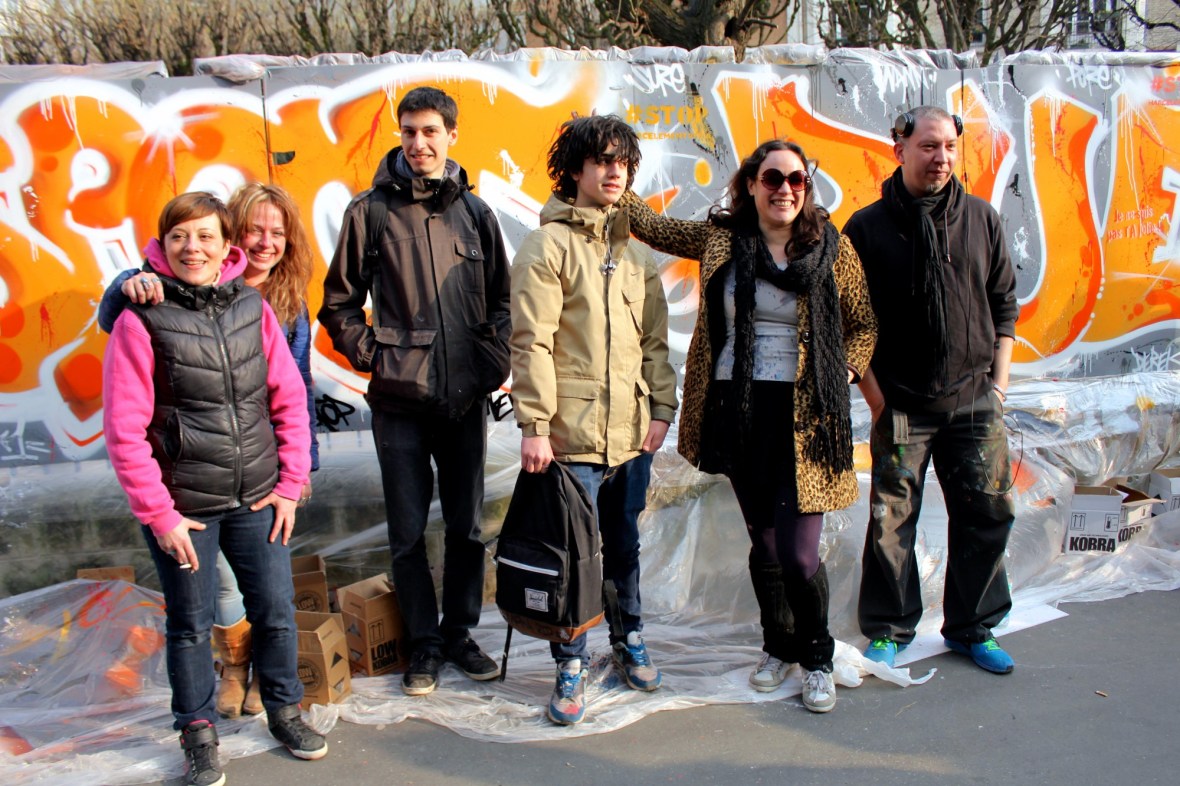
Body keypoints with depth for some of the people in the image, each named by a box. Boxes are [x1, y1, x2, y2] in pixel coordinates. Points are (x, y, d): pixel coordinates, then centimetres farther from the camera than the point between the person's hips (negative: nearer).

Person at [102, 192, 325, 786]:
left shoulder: (253, 308, 0)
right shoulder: (141, 319, -10)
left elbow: (289, 400, 4)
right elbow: (123, 430, -10)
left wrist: (290, 484, 0)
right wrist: (158, 514, -10)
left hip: (257, 497, 3)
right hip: (183, 507, -3)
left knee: (276, 609, 12)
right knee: (190, 623, 12)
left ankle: (283, 709, 35)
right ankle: (198, 732, 32)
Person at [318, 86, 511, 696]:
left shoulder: (474, 211, 8)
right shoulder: (371, 211, 0)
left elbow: (501, 298, 14)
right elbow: (339, 303, 5)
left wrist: (496, 359, 2)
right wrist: (371, 356, -5)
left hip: (466, 396, 2)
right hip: (399, 399, -2)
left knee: (466, 525, 11)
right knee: (408, 530, 6)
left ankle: (460, 633, 27)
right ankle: (423, 642, 22)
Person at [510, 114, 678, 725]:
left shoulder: (634, 254, 13)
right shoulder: (548, 245, -5)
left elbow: (655, 338, 14)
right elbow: (532, 342, -11)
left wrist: (662, 408, 5)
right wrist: (534, 425, -15)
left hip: (631, 432, 5)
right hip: (572, 433, -5)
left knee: (624, 544, 17)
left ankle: (628, 639, 35)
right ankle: (571, 664, 18)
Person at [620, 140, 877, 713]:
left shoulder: (832, 247, 1)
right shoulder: (720, 239, 5)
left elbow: (864, 325, 9)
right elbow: (650, 224, 16)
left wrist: (844, 375, -3)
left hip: (804, 417, -2)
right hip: (738, 411, 2)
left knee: (798, 553, -6)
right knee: (762, 542, 13)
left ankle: (817, 659, 21)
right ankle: (777, 648, 36)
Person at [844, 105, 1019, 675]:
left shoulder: (981, 219, 7)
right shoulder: (867, 227, -1)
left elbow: (1004, 304, 12)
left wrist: (998, 380, 6)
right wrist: (874, 393, -6)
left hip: (975, 400, 3)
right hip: (901, 405, -3)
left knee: (986, 514, 7)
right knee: (891, 521, 1)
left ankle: (972, 629, 24)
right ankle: (888, 630, 19)